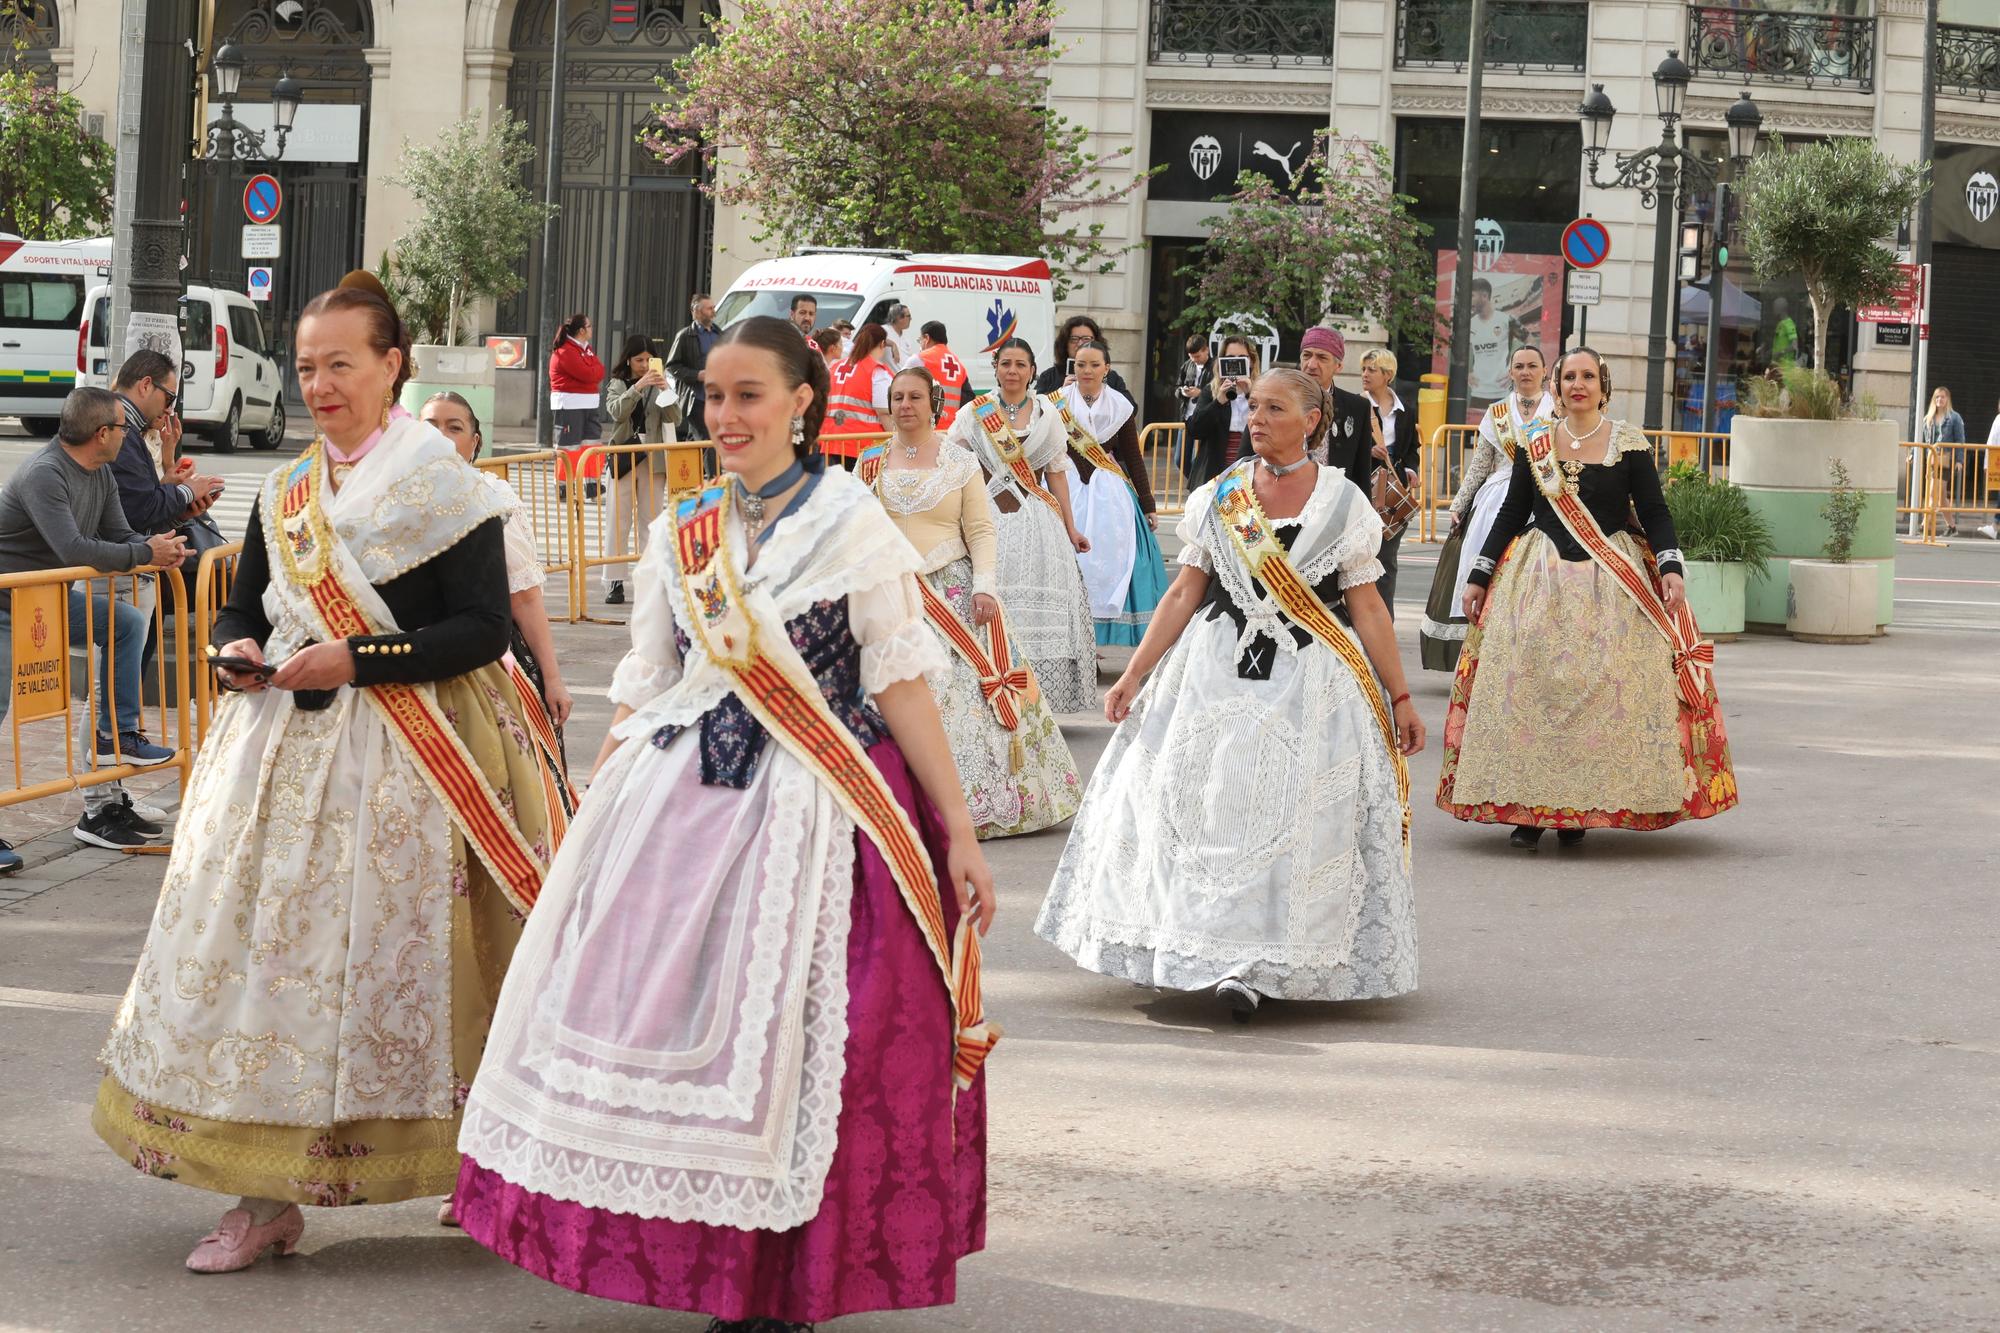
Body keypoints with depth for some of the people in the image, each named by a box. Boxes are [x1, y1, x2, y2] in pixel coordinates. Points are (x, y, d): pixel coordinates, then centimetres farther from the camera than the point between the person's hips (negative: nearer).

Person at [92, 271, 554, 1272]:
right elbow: (242, 607, 21)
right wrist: (238, 653, -3)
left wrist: (355, 658, -18)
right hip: (281, 755, 6)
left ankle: (474, 1173, 13)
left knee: (383, 960, -3)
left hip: (401, 768, -6)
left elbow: (483, 630, -12)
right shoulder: (282, 495, 13)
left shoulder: (445, 491, -6)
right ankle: (267, 1196, 7)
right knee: (254, 952, 1)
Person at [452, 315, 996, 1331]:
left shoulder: (850, 523, -2)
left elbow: (901, 681, -4)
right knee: (657, 1015, 1)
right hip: (679, 805, 4)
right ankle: (680, 1250, 15)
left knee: (785, 1040, -4)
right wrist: (585, 821, 14)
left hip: (806, 811, -4)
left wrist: (959, 833, -8)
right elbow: (643, 694, 16)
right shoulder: (680, 536, 10)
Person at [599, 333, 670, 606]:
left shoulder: (658, 385, 8)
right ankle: (614, 583, -1)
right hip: (623, 458, -1)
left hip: (653, 460, 1)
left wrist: (665, 390, -19)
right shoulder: (617, 385, 5)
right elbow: (616, 411, -14)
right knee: (617, 522, -2)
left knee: (651, 522, 3)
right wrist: (638, 387, -26)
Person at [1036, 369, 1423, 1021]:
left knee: (1291, 815, -7)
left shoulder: (1343, 504, 0)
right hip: (1218, 673, 2)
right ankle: (1222, 958, 6)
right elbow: (1184, 594, 7)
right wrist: (1134, 674, 2)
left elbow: (1367, 608, 2)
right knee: (1211, 805, -3)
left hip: (1312, 678, -2)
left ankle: (1259, 965, -4)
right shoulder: (1219, 498, 6)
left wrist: (1401, 698, 1)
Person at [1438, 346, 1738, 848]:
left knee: (1604, 690, -7)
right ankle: (1529, 808, 1)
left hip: (1611, 582, -2)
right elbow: (1511, 514, 13)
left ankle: (1580, 808, 1)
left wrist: (1671, 570, -12)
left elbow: (1654, 512, 1)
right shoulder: (1534, 443, 8)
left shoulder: (1629, 444, 2)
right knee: (1527, 687, -4)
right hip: (1539, 580, 2)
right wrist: (1478, 576, 11)